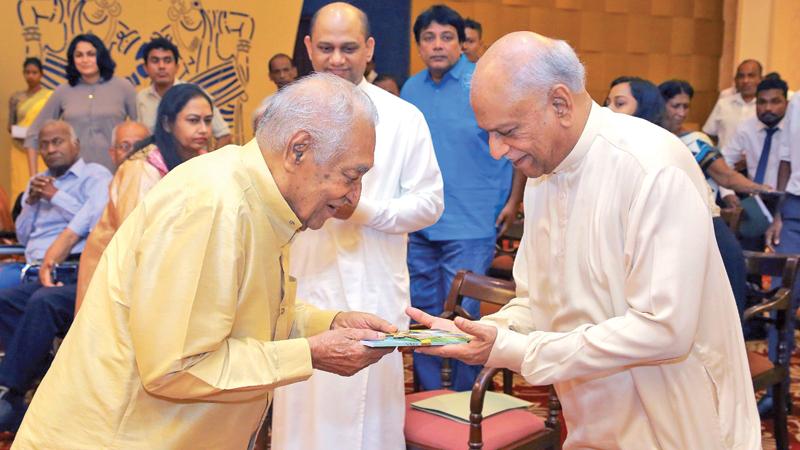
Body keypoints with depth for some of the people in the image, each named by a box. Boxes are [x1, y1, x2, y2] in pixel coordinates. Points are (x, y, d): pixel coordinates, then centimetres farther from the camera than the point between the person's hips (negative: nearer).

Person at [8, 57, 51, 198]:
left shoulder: (50, 96, -1)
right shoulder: (16, 97, 10)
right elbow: (10, 126, 14)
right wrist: (18, 132, -7)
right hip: (21, 152, 3)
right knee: (21, 188, -1)